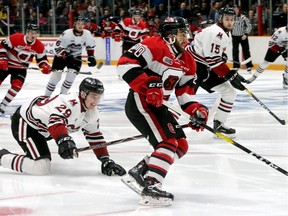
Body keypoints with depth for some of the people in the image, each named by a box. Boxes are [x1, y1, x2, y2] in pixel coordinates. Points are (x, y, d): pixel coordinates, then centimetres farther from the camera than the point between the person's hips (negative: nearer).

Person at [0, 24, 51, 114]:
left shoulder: (39, 46, -11)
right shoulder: (16, 38, -22)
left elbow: (42, 59, 0)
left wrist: (45, 66, -20)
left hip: (20, 68, 3)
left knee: (17, 85, -16)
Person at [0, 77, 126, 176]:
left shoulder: (92, 113, -4)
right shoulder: (70, 102, -32)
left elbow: (95, 136, 6)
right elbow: (55, 121, -49)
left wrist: (106, 161, 0)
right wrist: (64, 141, -66)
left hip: (42, 130, 10)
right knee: (41, 168, -21)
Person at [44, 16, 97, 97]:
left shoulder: (87, 34, -14)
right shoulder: (67, 34, -27)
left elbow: (90, 46, 6)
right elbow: (57, 48, -24)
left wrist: (91, 57, 1)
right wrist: (66, 56, -34)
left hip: (76, 57, 3)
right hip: (61, 56, -3)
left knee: (71, 76, -14)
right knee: (56, 76, -9)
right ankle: (46, 96, 1)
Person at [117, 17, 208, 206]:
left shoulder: (188, 62, 13)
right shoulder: (155, 45, -13)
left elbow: (185, 93, 13)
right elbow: (125, 63, -22)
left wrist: (197, 110, -6)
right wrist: (148, 85, -28)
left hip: (157, 106, 10)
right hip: (140, 103, -10)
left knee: (181, 146, 8)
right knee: (168, 142, -20)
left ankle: (138, 174, 10)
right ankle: (150, 188, -25)